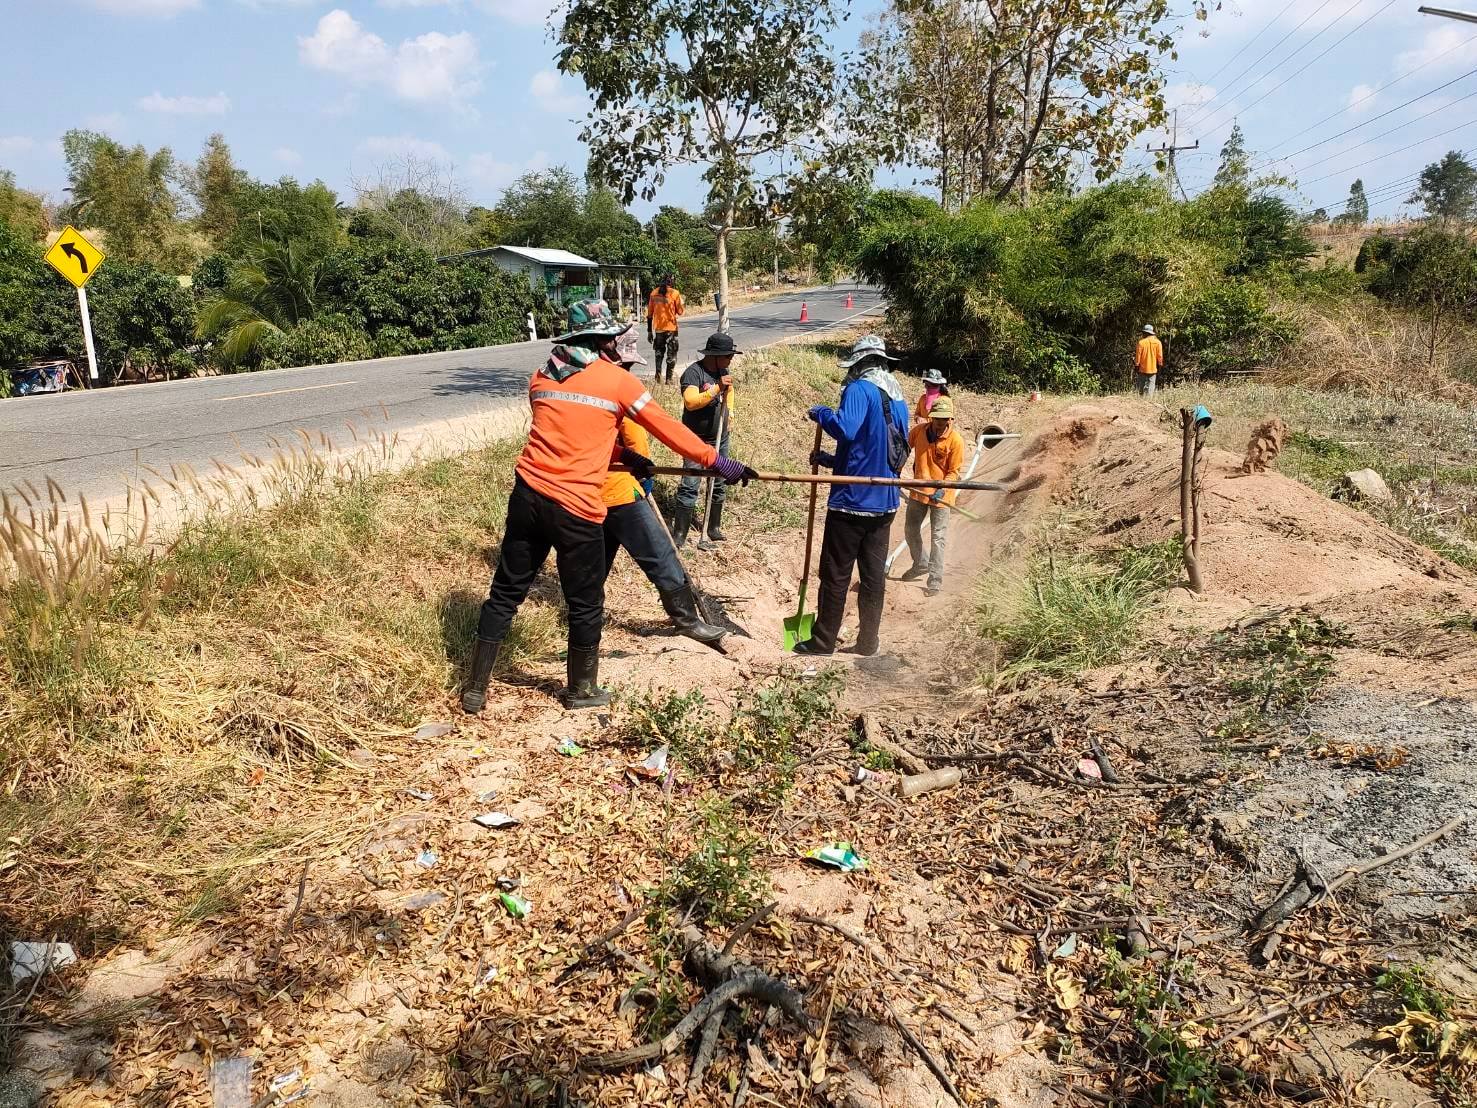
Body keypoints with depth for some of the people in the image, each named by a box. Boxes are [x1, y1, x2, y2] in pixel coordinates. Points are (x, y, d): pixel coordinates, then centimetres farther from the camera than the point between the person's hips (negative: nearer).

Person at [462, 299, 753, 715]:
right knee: (586, 604, 13)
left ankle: (475, 690, 20)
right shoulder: (616, 380, -2)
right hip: (576, 507, -5)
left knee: (505, 593, 14)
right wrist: (719, 462, 9)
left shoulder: (541, 378, 13)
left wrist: (624, 456, 24)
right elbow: (668, 428, 2)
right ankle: (582, 690, 29)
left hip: (528, 496, 5)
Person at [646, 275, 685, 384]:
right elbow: (680, 312, -3)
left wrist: (649, 331, 12)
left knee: (659, 351, 20)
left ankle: (658, 373, 3)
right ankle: (668, 378, 4)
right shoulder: (674, 293, -7)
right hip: (671, 328, -3)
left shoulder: (654, 293, 4)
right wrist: (684, 305, 18)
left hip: (658, 328, 3)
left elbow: (649, 314, 6)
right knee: (671, 354, 7)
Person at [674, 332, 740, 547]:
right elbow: (690, 402, -33)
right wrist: (717, 388, -36)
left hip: (720, 439, 8)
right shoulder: (694, 372, -18)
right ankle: (679, 534, -4)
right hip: (697, 440, -7)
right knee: (690, 487, -10)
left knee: (718, 485, 15)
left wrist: (730, 411, 16)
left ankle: (714, 528, 29)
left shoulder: (722, 370, 5)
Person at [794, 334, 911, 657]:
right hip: (884, 501, 8)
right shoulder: (898, 400, 13)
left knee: (835, 575, 2)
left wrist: (821, 412, -12)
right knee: (873, 575, 12)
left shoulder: (860, 389, -13)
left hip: (852, 500, -7)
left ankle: (822, 644, 11)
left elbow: (845, 428, -31)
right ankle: (868, 643, 19)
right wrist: (829, 460, 21)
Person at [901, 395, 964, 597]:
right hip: (918, 491, 5)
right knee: (910, 530, 18)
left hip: (941, 495, -5)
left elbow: (954, 472, -13)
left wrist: (942, 489, -27)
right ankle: (920, 564, 41)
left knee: (938, 538, -1)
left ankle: (935, 580, 8)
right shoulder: (919, 431, -5)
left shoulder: (955, 440, -17)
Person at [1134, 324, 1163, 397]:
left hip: (1142, 369, -1)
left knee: (1141, 388, 9)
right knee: (1151, 386, 4)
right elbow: (1160, 356, 1)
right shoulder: (1157, 342, -2)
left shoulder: (1141, 342, -10)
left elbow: (1138, 356, -7)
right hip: (1153, 369, 2)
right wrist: (1159, 366, 12)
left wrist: (1136, 366, 3)